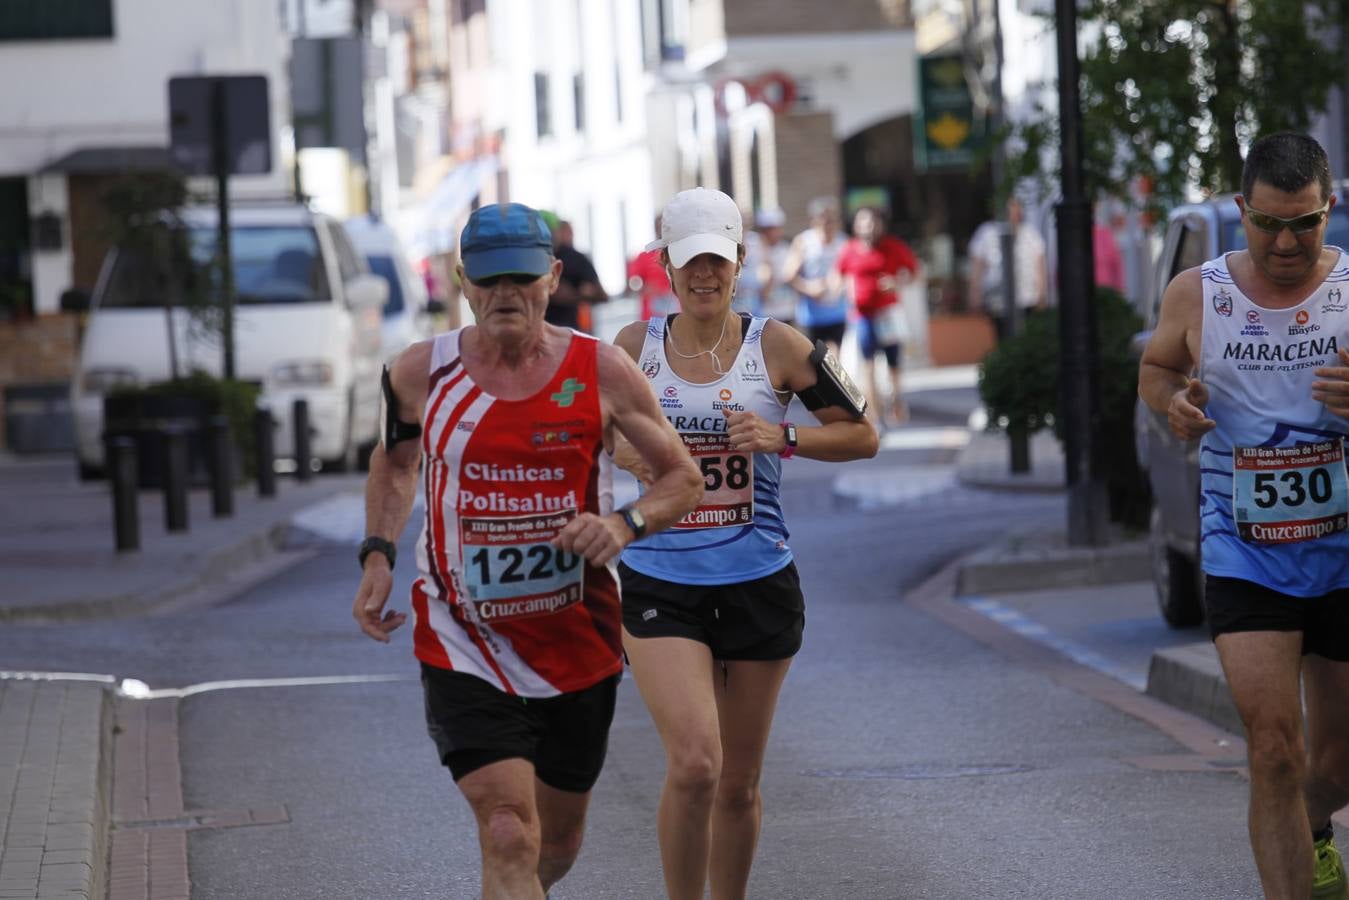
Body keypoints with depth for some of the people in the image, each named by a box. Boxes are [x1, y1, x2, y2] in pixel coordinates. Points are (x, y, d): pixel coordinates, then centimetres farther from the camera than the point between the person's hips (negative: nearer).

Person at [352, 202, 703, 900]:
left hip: (579, 649, 2)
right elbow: (394, 461, 18)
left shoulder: (600, 372, -6)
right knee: (509, 836, -18)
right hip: (464, 651, -2)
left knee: (557, 843, 18)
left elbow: (683, 479, 1)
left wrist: (624, 525, -19)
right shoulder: (421, 373, -3)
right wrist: (377, 555, 3)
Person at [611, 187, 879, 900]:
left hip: (758, 583, 1)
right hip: (659, 583, -1)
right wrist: (630, 452, -5)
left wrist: (781, 437, -13)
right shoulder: (633, 347, 1)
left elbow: (862, 435, 4)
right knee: (693, 764, -20)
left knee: (739, 782, 10)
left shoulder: (775, 346, -2)